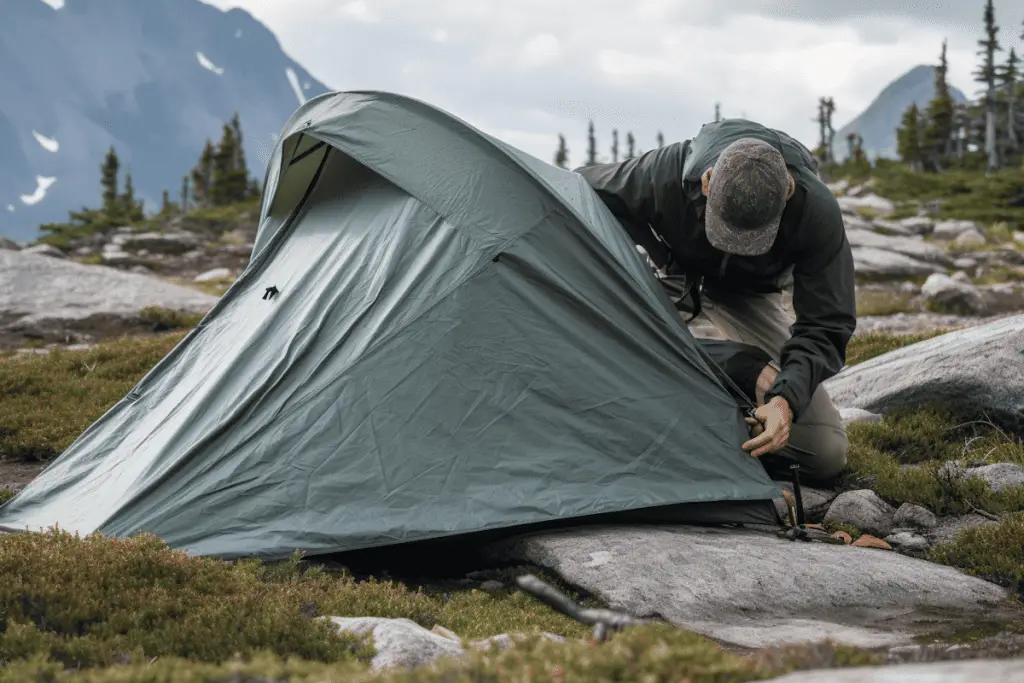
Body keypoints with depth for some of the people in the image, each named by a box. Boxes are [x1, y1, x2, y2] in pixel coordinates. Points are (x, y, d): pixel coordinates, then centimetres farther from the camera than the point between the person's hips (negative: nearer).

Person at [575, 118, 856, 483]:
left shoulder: (818, 213, -38)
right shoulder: (664, 176, -39)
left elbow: (825, 327, -31)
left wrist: (786, 399, -49)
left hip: (750, 295, 0)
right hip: (673, 278, 0)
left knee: (827, 456, -10)